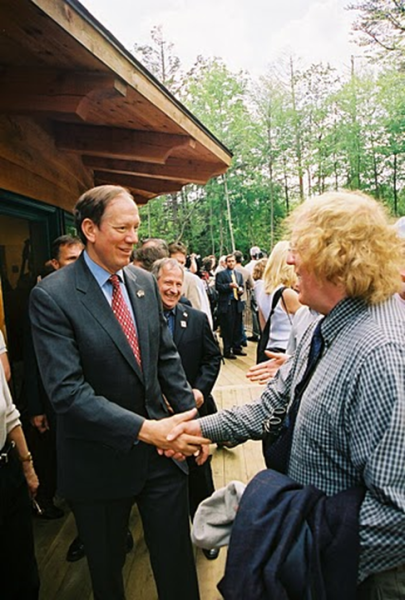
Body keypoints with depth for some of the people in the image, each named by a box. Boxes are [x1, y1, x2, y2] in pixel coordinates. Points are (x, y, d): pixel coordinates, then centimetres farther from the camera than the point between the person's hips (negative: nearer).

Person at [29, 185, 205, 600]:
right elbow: (67, 390, -23)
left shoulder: (144, 283, 1)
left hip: (161, 451, 4)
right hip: (100, 461, -3)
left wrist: (191, 418, -2)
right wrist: (145, 429, -29)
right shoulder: (52, 296, -17)